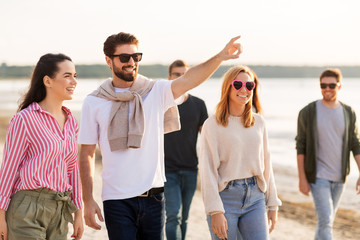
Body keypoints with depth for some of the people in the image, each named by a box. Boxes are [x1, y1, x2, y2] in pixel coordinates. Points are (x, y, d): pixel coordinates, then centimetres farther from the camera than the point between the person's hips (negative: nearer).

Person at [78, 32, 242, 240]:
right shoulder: (94, 103, 0)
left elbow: (189, 79, -16)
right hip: (117, 200, -2)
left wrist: (220, 57, -32)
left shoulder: (157, 92, 2)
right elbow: (87, 154, 2)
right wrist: (88, 200, -3)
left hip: (153, 197, 2)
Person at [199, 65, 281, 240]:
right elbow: (207, 170, -7)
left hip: (255, 199, 4)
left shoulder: (258, 122, 11)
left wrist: (272, 205, 12)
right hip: (226, 197, -3)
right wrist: (215, 212, -13)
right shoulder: (213, 124, -3)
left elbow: (266, 165, 15)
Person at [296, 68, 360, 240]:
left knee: (328, 219, 14)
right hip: (318, 176, -4)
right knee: (325, 220, -12)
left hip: (339, 177, 4)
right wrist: (302, 178, -9)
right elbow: (301, 146, -5)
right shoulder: (308, 112, -6)